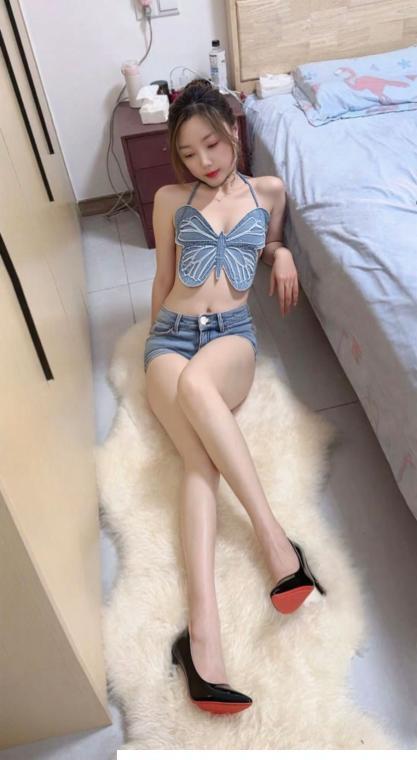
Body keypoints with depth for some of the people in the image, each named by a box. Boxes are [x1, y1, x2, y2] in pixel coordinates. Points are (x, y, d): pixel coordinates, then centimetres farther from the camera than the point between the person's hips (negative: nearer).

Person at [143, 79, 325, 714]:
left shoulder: (268, 190, 18)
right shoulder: (170, 200, 16)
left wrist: (282, 253, 8)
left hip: (232, 332, -1)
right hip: (170, 334, 1)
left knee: (196, 384, -40)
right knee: (199, 454, -29)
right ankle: (204, 623, -40)